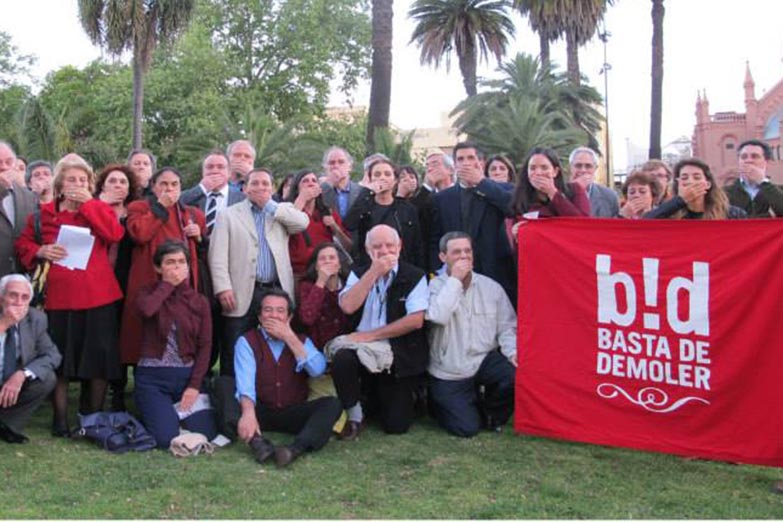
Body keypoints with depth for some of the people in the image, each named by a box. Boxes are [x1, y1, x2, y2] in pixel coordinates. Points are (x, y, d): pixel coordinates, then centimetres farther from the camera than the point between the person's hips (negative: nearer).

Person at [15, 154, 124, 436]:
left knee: (98, 359, 3)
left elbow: (115, 233, -10)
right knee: (60, 359, 6)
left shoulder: (99, 209, 9)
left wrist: (88, 203, -9)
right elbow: (23, 243, 12)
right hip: (59, 296, 0)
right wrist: (40, 251, -8)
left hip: (97, 296, 0)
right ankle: (60, 419, 17)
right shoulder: (44, 213, 9)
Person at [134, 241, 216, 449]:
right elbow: (146, 309, -24)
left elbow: (205, 346, 2)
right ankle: (157, 412, 17)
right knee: (167, 438, -18)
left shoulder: (199, 301, 6)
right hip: (152, 377, -2)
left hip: (187, 375, 2)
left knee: (206, 435, -10)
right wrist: (168, 284, -10)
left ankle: (179, 410, 21)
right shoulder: (148, 293, 3)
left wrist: (195, 385, -9)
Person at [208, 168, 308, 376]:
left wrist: (268, 205, 0)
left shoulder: (281, 214, 17)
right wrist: (223, 288, -12)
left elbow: (302, 222, -4)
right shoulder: (229, 215, 10)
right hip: (242, 295, -2)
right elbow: (218, 255, 1)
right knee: (234, 356, -1)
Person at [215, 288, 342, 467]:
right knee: (223, 383, -23)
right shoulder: (247, 341, 1)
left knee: (332, 404, -22)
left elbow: (317, 369, -11)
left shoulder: (302, 341, 9)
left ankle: (296, 448, -44)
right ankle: (256, 441, -43)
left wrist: (289, 338, -13)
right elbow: (245, 382, -17)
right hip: (260, 412, -1)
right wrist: (248, 413, -36)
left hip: (293, 414, 1)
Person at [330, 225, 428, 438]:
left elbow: (415, 321, -14)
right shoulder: (359, 273, 8)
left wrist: (370, 335, -13)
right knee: (341, 358, -34)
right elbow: (348, 306, -11)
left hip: (400, 355, -1)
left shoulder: (415, 276, -3)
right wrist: (374, 272, -14)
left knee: (396, 425, -4)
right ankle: (353, 414, -7)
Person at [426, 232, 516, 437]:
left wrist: (513, 352, -15)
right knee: (467, 428, -13)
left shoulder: (491, 287, 4)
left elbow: (506, 327, 4)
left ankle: (492, 413, 6)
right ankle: (439, 400, 22)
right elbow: (438, 316, -26)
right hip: (449, 374, -3)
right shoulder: (434, 287, -5)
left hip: (485, 359, 3)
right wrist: (455, 280, -18)